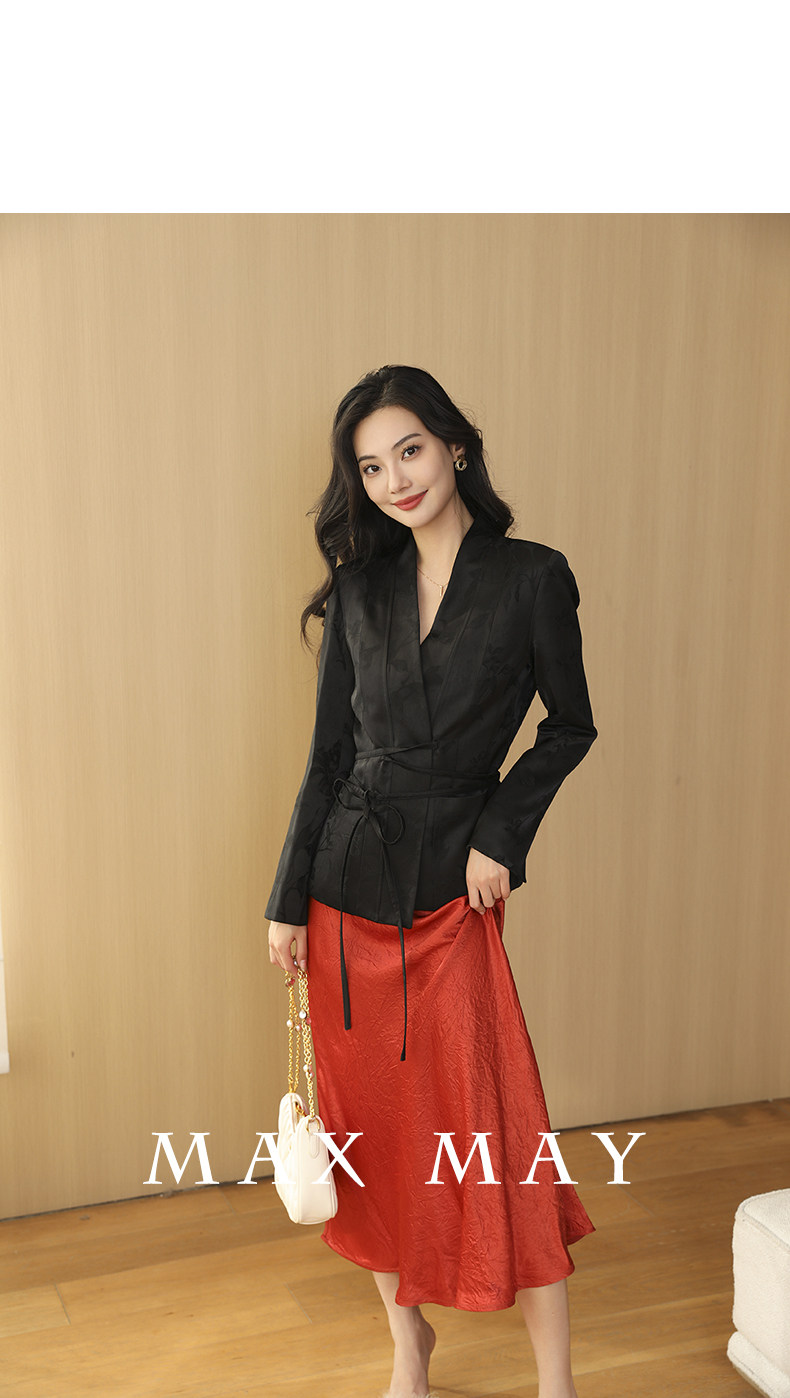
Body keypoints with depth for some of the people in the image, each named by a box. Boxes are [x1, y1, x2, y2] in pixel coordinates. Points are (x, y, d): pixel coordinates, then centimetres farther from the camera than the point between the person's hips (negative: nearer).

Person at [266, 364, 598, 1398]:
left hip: (451, 887, -3)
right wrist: (287, 901, 6)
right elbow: (329, 753, 7)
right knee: (372, 1123, 11)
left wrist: (502, 831, -5)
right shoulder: (360, 586, 5)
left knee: (491, 1130, -2)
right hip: (348, 883, 3)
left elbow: (569, 725, 6)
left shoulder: (531, 577, -4)